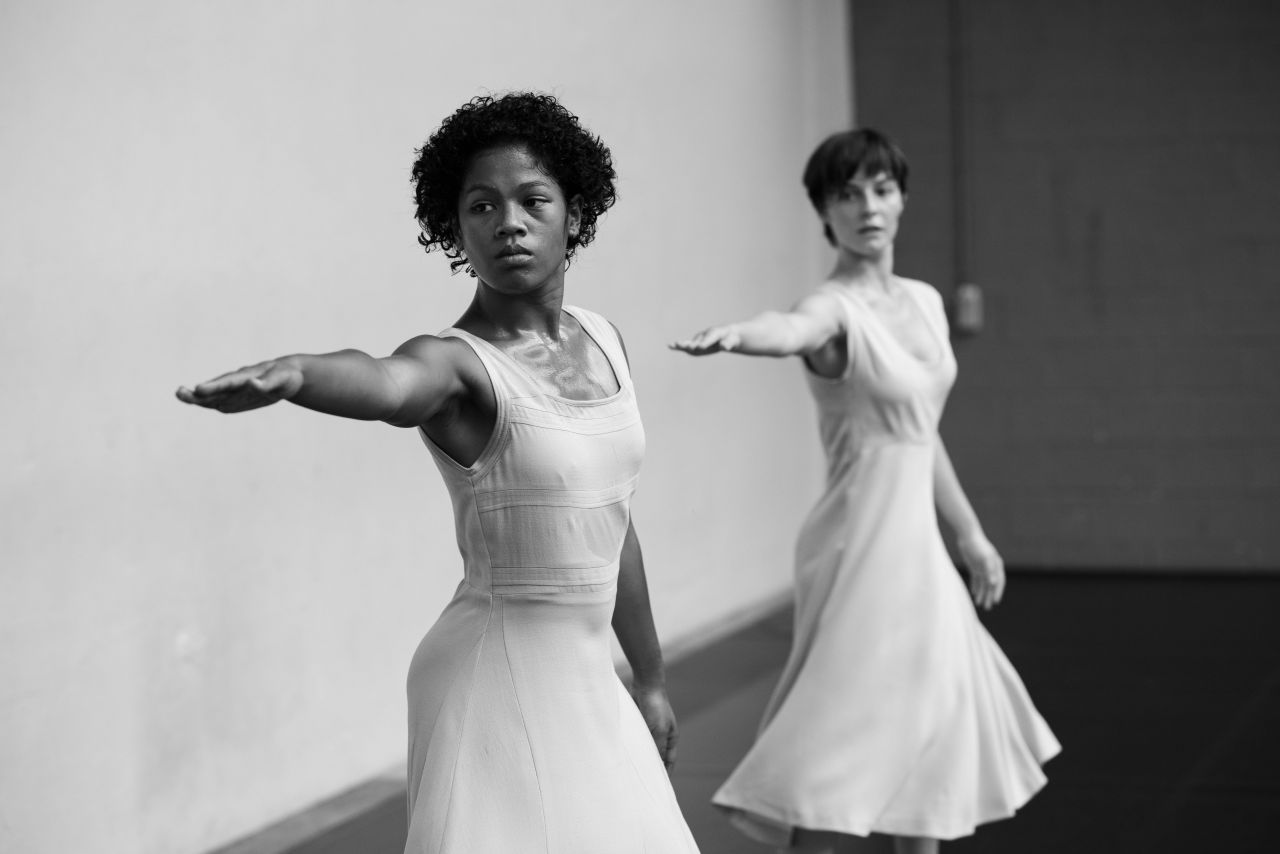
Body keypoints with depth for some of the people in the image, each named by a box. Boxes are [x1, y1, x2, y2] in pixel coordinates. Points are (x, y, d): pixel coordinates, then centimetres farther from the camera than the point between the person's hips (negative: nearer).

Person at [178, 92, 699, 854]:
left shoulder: (603, 340, 5)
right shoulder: (458, 362, -15)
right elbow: (385, 382, -40)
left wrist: (650, 677, 20)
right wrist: (295, 372, -62)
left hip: (587, 675, 7)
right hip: (499, 676, -7)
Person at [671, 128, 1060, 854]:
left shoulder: (925, 303, 10)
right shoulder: (838, 308, -14)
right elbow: (794, 328, -39)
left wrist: (971, 535, 22)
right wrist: (736, 334, -62)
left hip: (916, 535, 8)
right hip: (865, 539, -8)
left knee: (934, 720, 17)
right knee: (848, 725, -9)